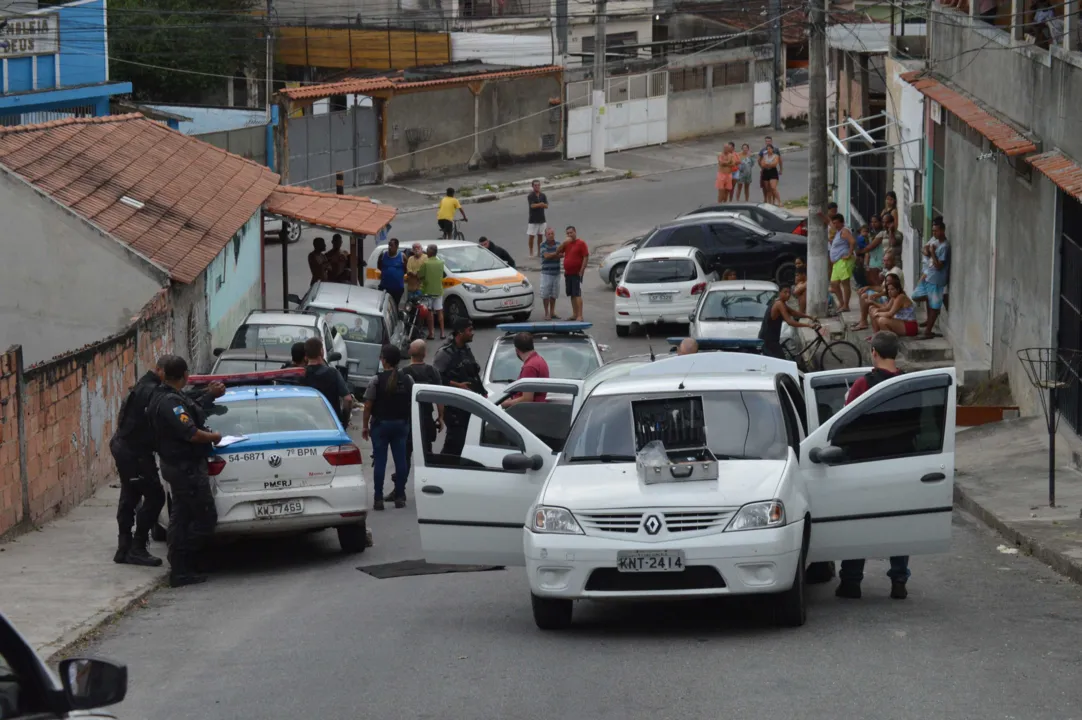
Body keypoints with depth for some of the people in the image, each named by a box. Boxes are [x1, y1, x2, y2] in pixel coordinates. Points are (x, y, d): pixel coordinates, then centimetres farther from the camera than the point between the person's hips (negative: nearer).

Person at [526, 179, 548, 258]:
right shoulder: (530, 196, -9)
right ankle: (531, 252, 7)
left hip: (541, 219, 4)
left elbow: (546, 206, -4)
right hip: (533, 220, -4)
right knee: (531, 236, -2)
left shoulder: (543, 195, 4)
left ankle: (539, 251, 18)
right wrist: (541, 204, -18)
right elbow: (532, 205, -23)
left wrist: (538, 205, -20)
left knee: (540, 236, 9)